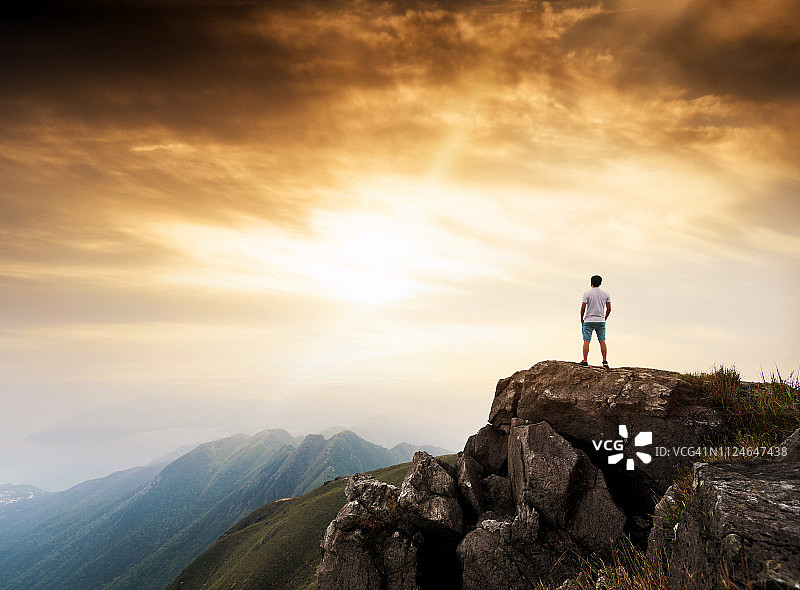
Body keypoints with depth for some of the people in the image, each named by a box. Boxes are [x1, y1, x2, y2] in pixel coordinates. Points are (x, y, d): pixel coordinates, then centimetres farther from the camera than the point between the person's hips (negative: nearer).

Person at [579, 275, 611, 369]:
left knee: (586, 341, -1)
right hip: (601, 321, 3)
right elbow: (609, 309, 3)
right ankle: (605, 361, 6)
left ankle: (585, 362, -3)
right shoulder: (606, 294, 4)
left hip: (588, 321, -3)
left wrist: (582, 319, 2)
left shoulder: (587, 293, -7)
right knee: (602, 341, 8)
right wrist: (604, 319, 17)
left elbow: (583, 308, -11)